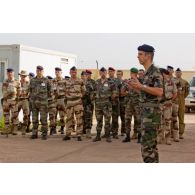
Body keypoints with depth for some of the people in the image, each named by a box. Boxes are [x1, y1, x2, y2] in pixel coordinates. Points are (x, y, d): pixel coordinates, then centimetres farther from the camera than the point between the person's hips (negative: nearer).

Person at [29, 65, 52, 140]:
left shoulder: (46, 80, 0)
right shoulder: (32, 80, 9)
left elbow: (49, 91, 8)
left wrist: (45, 97, 7)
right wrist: (31, 98, 12)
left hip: (43, 102, -3)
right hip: (34, 102, 3)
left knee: (43, 119, -3)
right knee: (34, 119, 6)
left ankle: (44, 134, 3)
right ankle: (34, 134, 12)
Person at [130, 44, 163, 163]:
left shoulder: (155, 71, -13)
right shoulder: (148, 73, 17)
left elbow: (159, 92, -23)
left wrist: (141, 86, -22)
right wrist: (138, 87, 11)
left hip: (151, 113, -10)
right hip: (147, 112, 10)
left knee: (147, 146, -11)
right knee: (151, 145, 12)